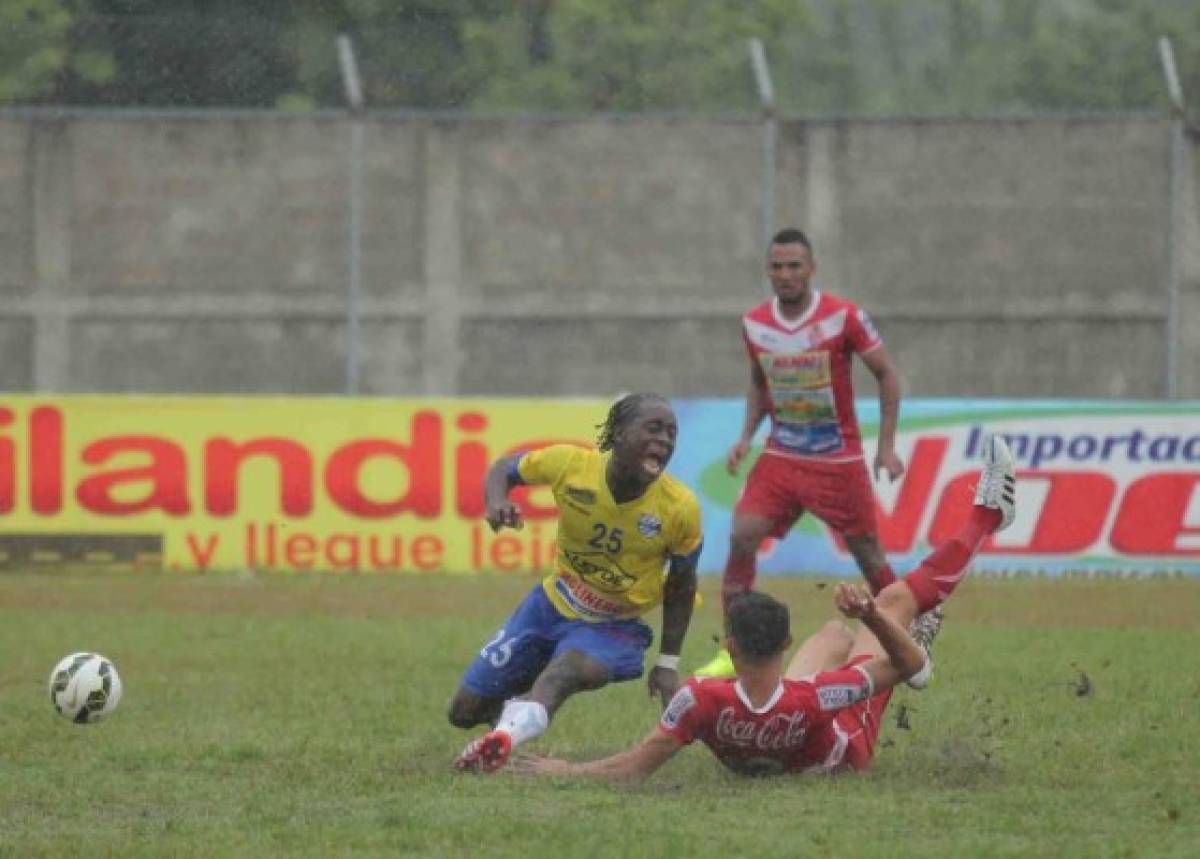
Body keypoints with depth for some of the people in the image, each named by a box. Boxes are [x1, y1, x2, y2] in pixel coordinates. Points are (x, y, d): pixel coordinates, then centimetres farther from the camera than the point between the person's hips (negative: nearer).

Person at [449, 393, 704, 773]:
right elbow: (505, 467, -1)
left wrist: (668, 664, -4)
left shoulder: (681, 509, -20)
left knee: (568, 671, -39)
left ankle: (508, 734, -64)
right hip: (552, 603, 3)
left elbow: (680, 586, -4)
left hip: (614, 627, -3)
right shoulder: (570, 464, -20)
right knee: (464, 711, 7)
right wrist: (496, 500, -24)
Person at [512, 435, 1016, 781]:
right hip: (842, 754, -3)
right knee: (895, 600, 7)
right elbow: (910, 664, -36)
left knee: (838, 633, 28)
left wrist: (565, 771, -26)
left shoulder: (701, 701, -46)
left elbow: (637, 766, -36)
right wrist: (871, 615, -48)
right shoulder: (813, 698, -48)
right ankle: (985, 517, 33)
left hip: (751, 760, 3)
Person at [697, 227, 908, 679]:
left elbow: (887, 375, -4)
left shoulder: (844, 316, -12)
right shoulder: (755, 324, 1)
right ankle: (733, 652, -7)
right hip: (781, 456, 3)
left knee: (867, 553, 4)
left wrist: (887, 447, -8)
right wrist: (746, 435, 2)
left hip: (838, 460, -3)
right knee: (741, 537, -13)